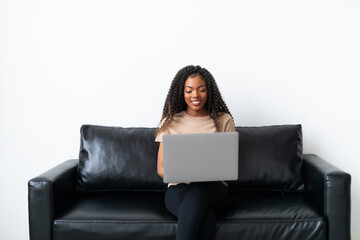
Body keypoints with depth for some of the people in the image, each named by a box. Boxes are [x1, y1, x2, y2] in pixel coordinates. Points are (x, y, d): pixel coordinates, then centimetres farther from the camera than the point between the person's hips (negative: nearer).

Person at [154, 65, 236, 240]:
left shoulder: (224, 120, 10)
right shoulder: (170, 122, 11)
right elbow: (161, 168, 6)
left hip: (213, 189, 0)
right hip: (178, 189, 0)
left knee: (198, 189, -38)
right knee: (206, 218, -35)